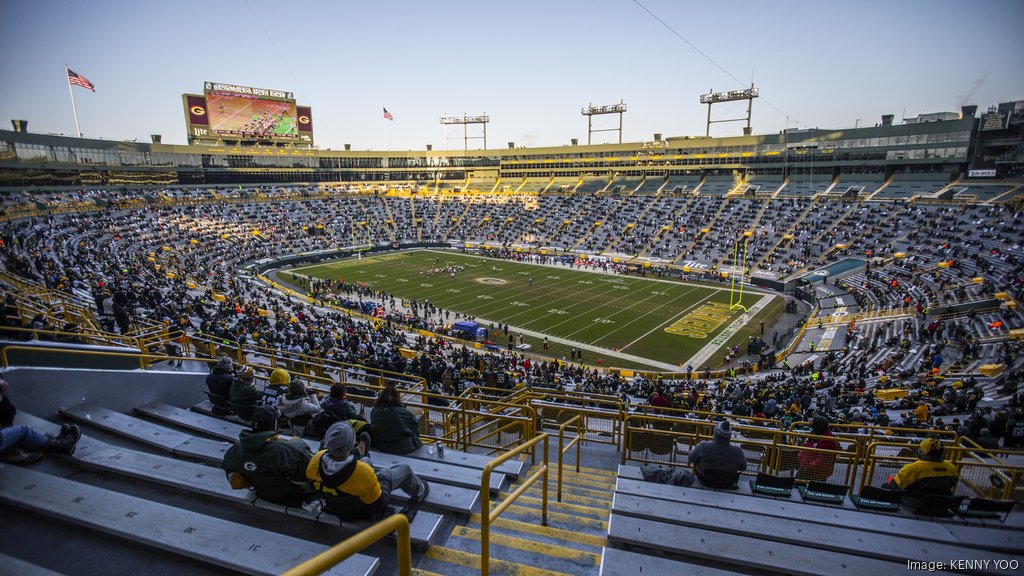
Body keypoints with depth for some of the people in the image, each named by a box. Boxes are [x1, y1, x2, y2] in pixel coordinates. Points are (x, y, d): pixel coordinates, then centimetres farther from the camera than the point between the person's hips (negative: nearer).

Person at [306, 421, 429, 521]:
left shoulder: (315, 461, -30)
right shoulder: (363, 472, -43)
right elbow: (379, 506, -28)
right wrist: (385, 482, -10)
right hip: (361, 512, -5)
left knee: (366, 460, 26)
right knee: (404, 470, 12)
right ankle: (419, 493, 42)